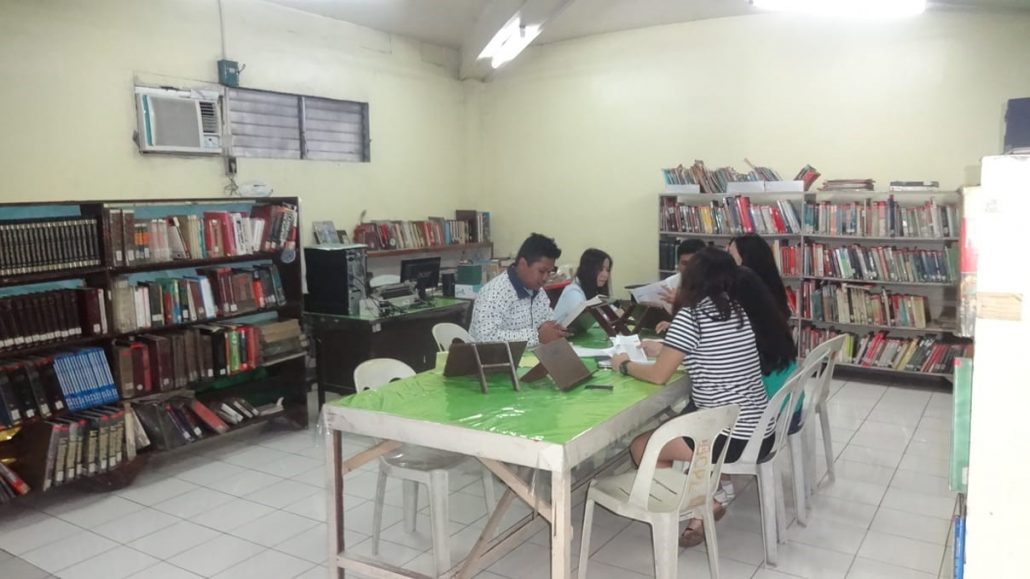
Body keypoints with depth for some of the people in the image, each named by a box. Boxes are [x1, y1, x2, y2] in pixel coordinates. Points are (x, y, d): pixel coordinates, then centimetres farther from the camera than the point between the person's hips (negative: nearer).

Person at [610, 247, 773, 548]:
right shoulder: (737, 310, 9)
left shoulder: (690, 315, -13)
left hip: (732, 437, -8)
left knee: (640, 447, 7)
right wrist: (665, 349, 21)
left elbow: (658, 375, -11)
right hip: (760, 430, 8)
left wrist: (624, 365, 6)